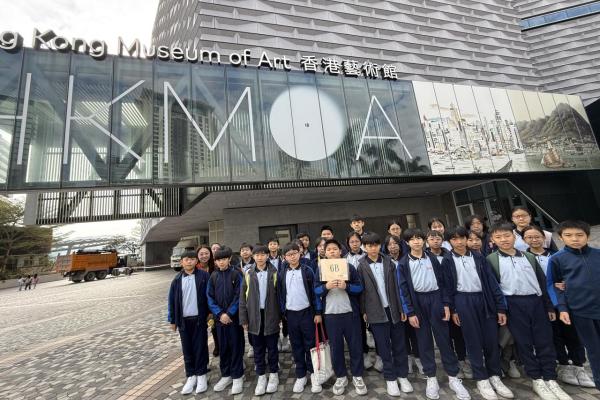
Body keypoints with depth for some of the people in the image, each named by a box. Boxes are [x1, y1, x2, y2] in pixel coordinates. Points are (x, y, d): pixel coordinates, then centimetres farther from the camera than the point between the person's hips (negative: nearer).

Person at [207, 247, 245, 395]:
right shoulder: (213, 276, 3)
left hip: (234, 317, -3)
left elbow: (239, 296, -10)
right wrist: (219, 314, -9)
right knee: (223, 347, 14)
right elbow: (210, 296, 2)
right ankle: (226, 375, 30)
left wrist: (229, 313, -14)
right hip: (220, 317, 4)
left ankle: (237, 376, 21)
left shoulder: (236, 274, -8)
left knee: (236, 346, 5)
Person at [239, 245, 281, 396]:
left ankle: (273, 374, 32)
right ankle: (261, 376, 30)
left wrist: (280, 315, -4)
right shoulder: (248, 273, -2)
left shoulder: (274, 272, -5)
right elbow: (243, 297, 2)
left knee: (272, 347, 13)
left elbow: (279, 294, -2)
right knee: (258, 348, 14)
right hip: (254, 316, 1)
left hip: (271, 315, -1)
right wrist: (244, 318, 0)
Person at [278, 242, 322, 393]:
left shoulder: (307, 271, -6)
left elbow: (314, 292, -4)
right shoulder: (282, 274, 2)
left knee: (310, 344, 8)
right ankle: (301, 375, 27)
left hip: (307, 312, -2)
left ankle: (313, 374, 24)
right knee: (296, 346, 13)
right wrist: (283, 313, 6)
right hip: (291, 314, 3)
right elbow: (280, 295, 9)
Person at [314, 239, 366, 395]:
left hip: (350, 312, 0)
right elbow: (316, 291, 0)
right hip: (330, 314, 1)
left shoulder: (349, 266, 0)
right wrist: (326, 287, -20)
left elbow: (359, 288, -2)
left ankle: (357, 376, 28)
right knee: (335, 346, 10)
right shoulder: (320, 269, 3)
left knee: (355, 345, 8)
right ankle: (341, 377, 28)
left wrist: (346, 286, -19)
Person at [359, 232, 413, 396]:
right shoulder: (361, 266, -5)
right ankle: (390, 378, 26)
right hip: (376, 311, -2)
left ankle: (402, 375, 31)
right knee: (384, 346, 9)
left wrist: (402, 308, 1)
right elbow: (361, 289, -4)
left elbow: (397, 286, 2)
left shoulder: (389, 262, 2)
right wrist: (363, 311, -4)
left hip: (394, 309, 2)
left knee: (399, 344, 13)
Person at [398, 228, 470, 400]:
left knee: (444, 339, 6)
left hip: (435, 299, 1)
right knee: (424, 340, 8)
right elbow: (403, 289, -4)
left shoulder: (432, 259, 5)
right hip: (417, 302, -1)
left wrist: (446, 304, 0)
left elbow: (442, 281, 7)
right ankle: (431, 378, 22)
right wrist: (410, 312, -7)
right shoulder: (403, 263, -2)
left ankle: (453, 377, 21)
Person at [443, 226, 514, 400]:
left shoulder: (478, 257, 7)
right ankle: (481, 379, 20)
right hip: (463, 301, -2)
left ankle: (495, 376, 27)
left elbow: (492, 282, 5)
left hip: (484, 299, 3)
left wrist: (500, 307, 0)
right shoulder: (447, 261, 0)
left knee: (491, 339, 8)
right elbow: (448, 286, 1)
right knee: (473, 341, 5)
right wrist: (452, 310, -2)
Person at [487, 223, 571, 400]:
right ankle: (537, 380, 19)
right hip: (513, 304, -3)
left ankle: (551, 380, 22)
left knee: (545, 341, 7)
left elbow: (542, 281, 13)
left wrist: (549, 306, 10)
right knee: (524, 343, 5)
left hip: (536, 301, 4)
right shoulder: (491, 260, -2)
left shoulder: (529, 257, 11)